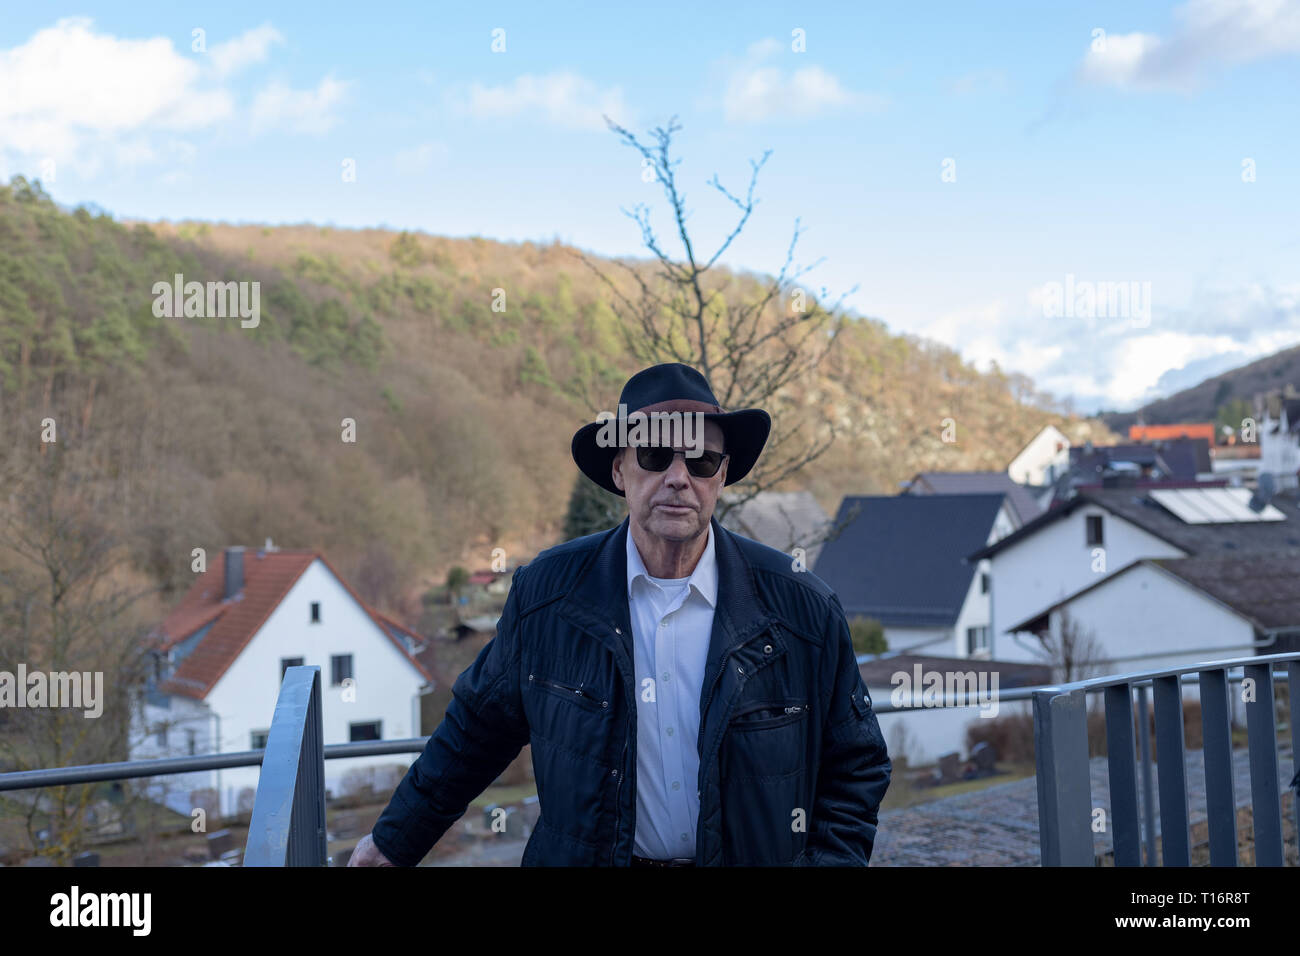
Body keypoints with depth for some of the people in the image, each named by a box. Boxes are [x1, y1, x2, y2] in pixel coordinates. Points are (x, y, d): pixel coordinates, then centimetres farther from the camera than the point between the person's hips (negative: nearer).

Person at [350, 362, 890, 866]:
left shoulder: (801, 608, -12)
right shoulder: (543, 592, -9)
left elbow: (856, 769, -3)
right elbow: (478, 729, 4)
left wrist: (830, 860, -15)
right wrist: (394, 840, 9)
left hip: (753, 859, 0)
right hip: (583, 856, 1)